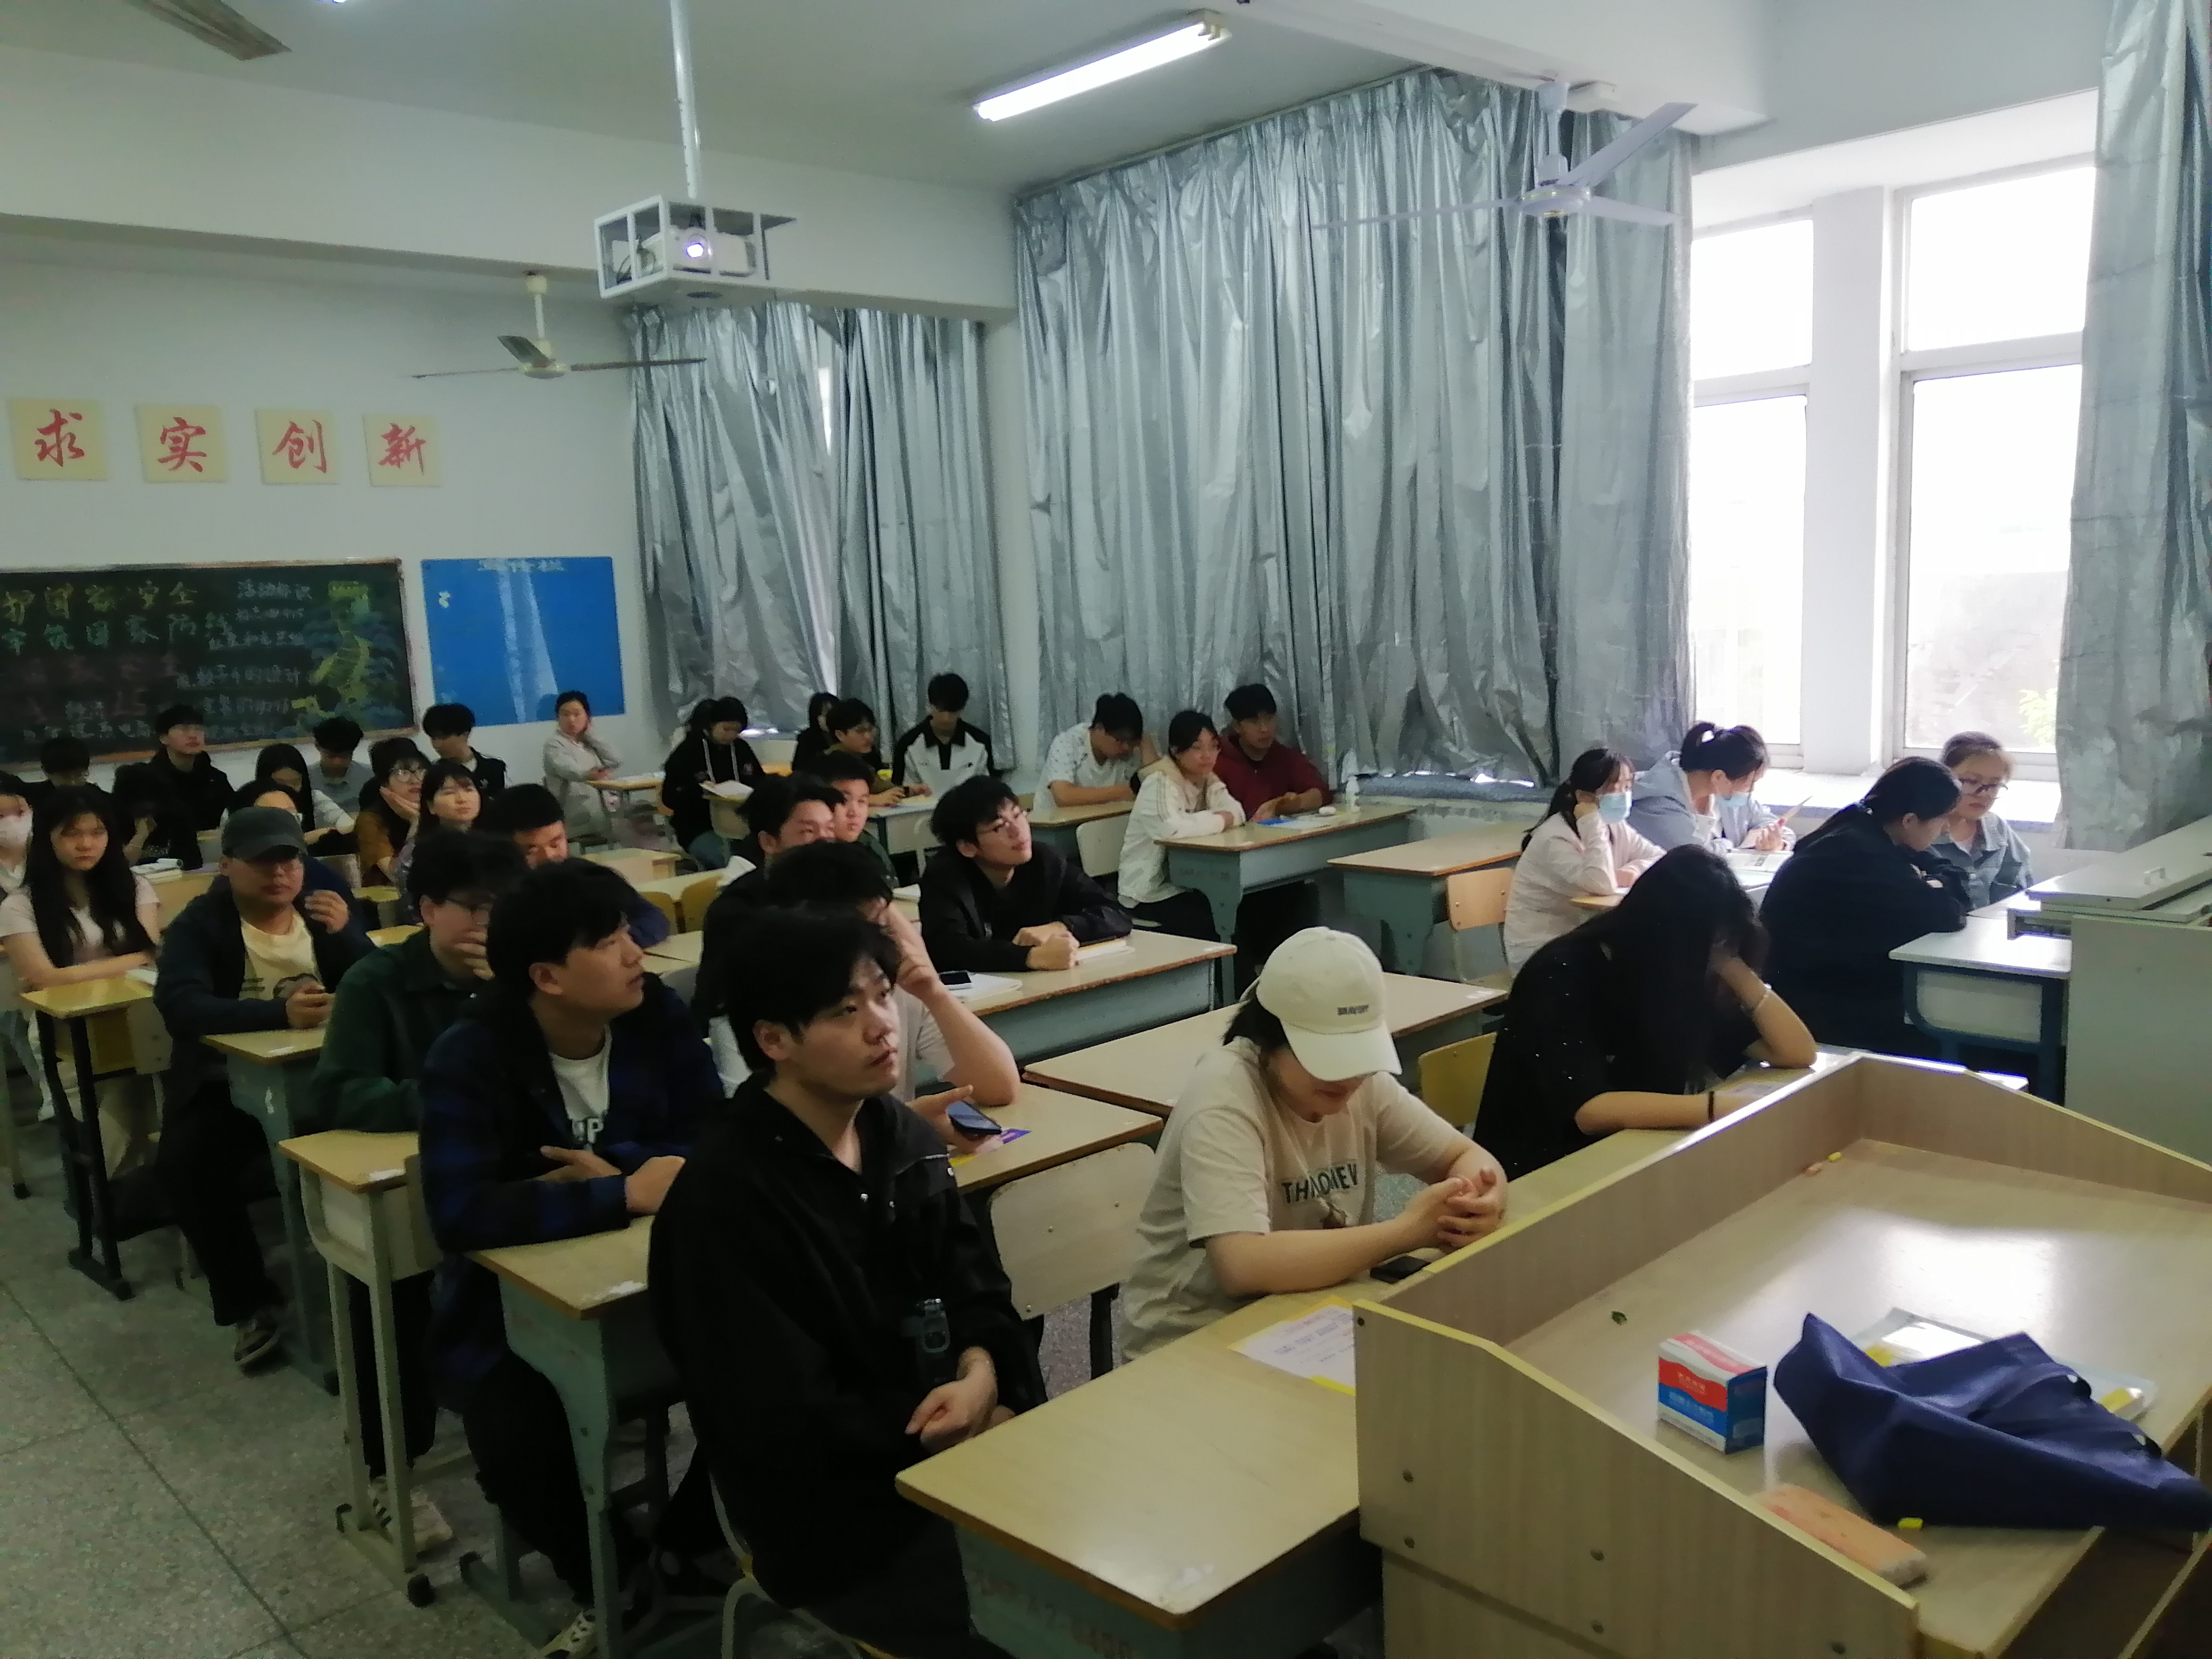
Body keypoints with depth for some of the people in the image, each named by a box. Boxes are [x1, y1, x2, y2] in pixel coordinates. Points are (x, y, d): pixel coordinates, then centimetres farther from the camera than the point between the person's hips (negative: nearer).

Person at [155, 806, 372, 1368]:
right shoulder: (199, 925, -4)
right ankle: (248, 1303, -9)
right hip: (229, 1085, -1)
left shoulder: (324, 910, 7)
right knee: (184, 1164, -27)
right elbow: (180, 1007, -23)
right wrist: (280, 1013, -38)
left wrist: (345, 934, -18)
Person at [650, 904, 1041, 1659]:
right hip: (842, 1525, -7)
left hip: (959, 1450, 7)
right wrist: (971, 1429, -13)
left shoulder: (902, 1134, 3)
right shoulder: (723, 1200, -21)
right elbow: (790, 1424, -20)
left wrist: (981, 1375, -15)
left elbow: (975, 1288, 7)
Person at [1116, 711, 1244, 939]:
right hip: (1150, 894, -7)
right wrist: (1217, 821, -21)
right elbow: (1170, 828, -35)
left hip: (1188, 883, 7)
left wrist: (1206, 820, -24)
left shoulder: (1209, 780, 8)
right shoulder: (1160, 785, -17)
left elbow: (1236, 813, -6)